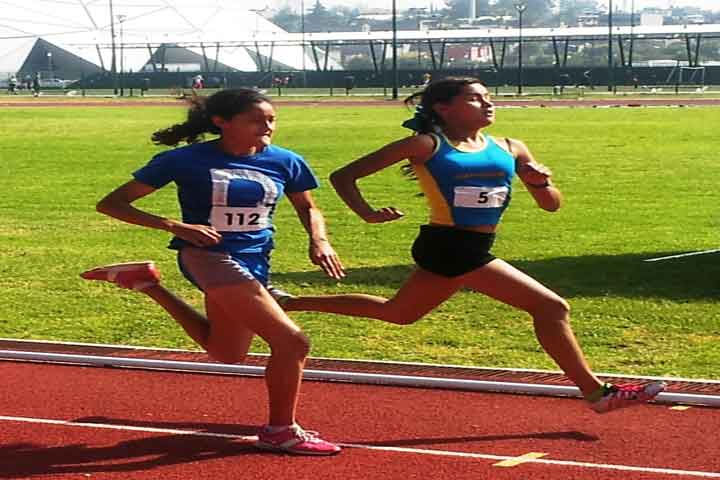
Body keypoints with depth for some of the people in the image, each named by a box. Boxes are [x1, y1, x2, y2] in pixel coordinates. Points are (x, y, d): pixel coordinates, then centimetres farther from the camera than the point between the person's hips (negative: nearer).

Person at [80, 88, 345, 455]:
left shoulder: (285, 162, 0)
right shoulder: (185, 160, -12)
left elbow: (307, 207, 19)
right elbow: (111, 204, -9)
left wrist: (319, 240, -4)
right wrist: (176, 226, -23)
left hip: (254, 264, 7)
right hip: (208, 256, -7)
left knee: (226, 355, 26)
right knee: (292, 341, -19)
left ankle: (151, 286, 35)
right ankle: (281, 431, 1)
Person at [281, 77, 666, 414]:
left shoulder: (510, 149, 10)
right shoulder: (427, 145, -8)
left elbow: (551, 205, 11)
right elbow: (344, 177, -6)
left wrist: (541, 182, -11)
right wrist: (368, 214, -23)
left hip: (467, 249, 8)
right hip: (451, 247, -8)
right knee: (550, 307, -9)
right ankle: (595, 392, 1)